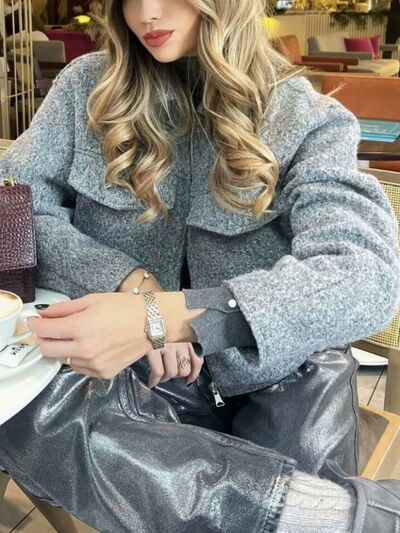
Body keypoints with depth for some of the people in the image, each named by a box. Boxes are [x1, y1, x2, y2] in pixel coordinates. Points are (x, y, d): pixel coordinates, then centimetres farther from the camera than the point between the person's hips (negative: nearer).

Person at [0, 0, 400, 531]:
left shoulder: (304, 119, -4)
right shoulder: (90, 85, 3)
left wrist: (162, 318, -32)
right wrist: (125, 281, -18)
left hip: (272, 379, -2)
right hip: (140, 378, 3)